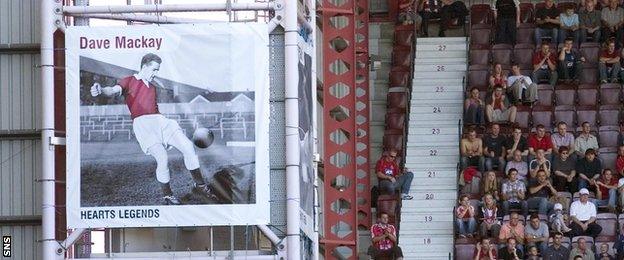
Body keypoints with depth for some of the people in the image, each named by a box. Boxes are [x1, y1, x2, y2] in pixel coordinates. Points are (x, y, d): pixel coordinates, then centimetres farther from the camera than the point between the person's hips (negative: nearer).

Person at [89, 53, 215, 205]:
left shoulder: (152, 88, 31)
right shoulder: (129, 81, 10)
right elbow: (114, 91, -10)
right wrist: (101, 91, -34)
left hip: (160, 121, 7)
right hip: (141, 123, -7)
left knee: (188, 146, -7)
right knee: (162, 158, -23)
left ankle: (199, 185, 7)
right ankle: (167, 196, -8)